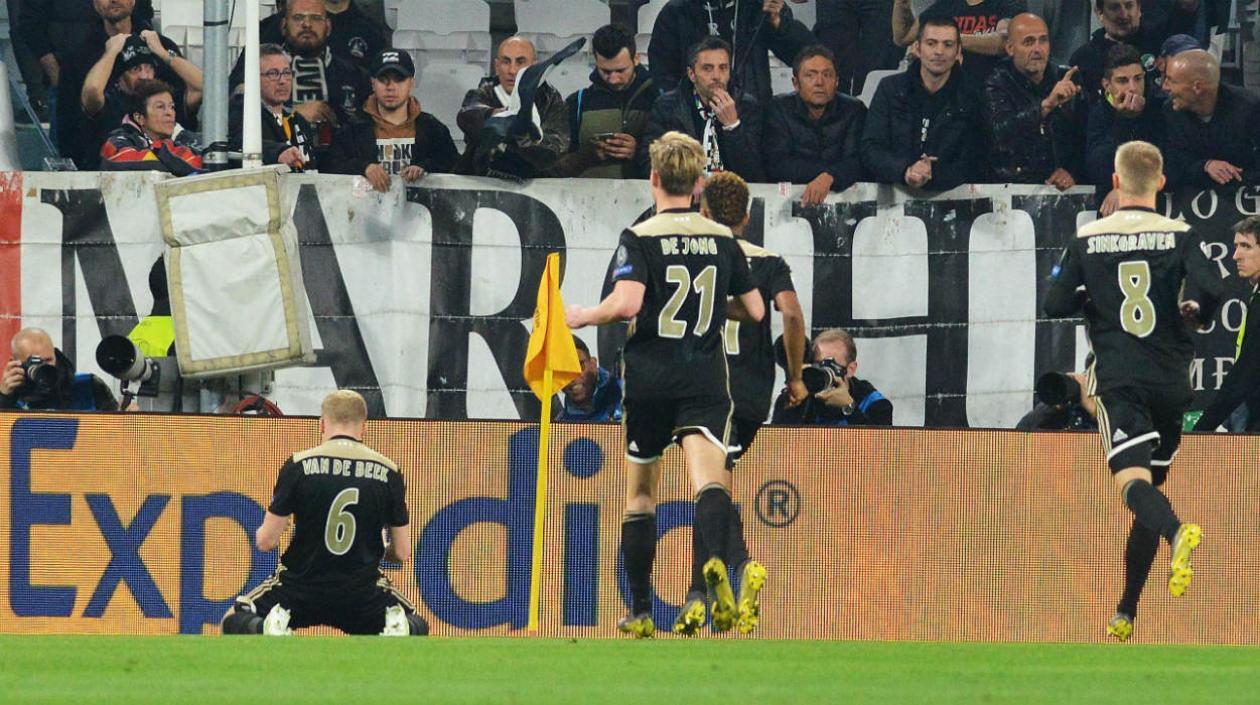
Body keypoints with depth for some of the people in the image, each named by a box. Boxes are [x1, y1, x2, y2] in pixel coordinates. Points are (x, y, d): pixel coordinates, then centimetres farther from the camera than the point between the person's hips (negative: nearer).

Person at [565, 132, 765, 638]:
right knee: (709, 478, -15)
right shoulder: (722, 239, 8)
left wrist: (582, 317, 0)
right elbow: (754, 310, 14)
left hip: (649, 380, -1)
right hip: (705, 381, 1)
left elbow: (627, 303, -18)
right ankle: (717, 563, -47)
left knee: (640, 492, 14)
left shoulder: (640, 238, -5)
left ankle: (640, 613, 20)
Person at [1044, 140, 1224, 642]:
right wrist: (1193, 310, 9)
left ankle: (1178, 532, -51)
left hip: (1118, 379, -2)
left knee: (1133, 480, -16)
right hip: (1170, 382, 2)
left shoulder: (1088, 239, 3)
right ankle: (1126, 614, 18)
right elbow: (1209, 288, -14)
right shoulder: (1178, 236, 0)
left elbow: (1056, 305, 5)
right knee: (1150, 482, 15)